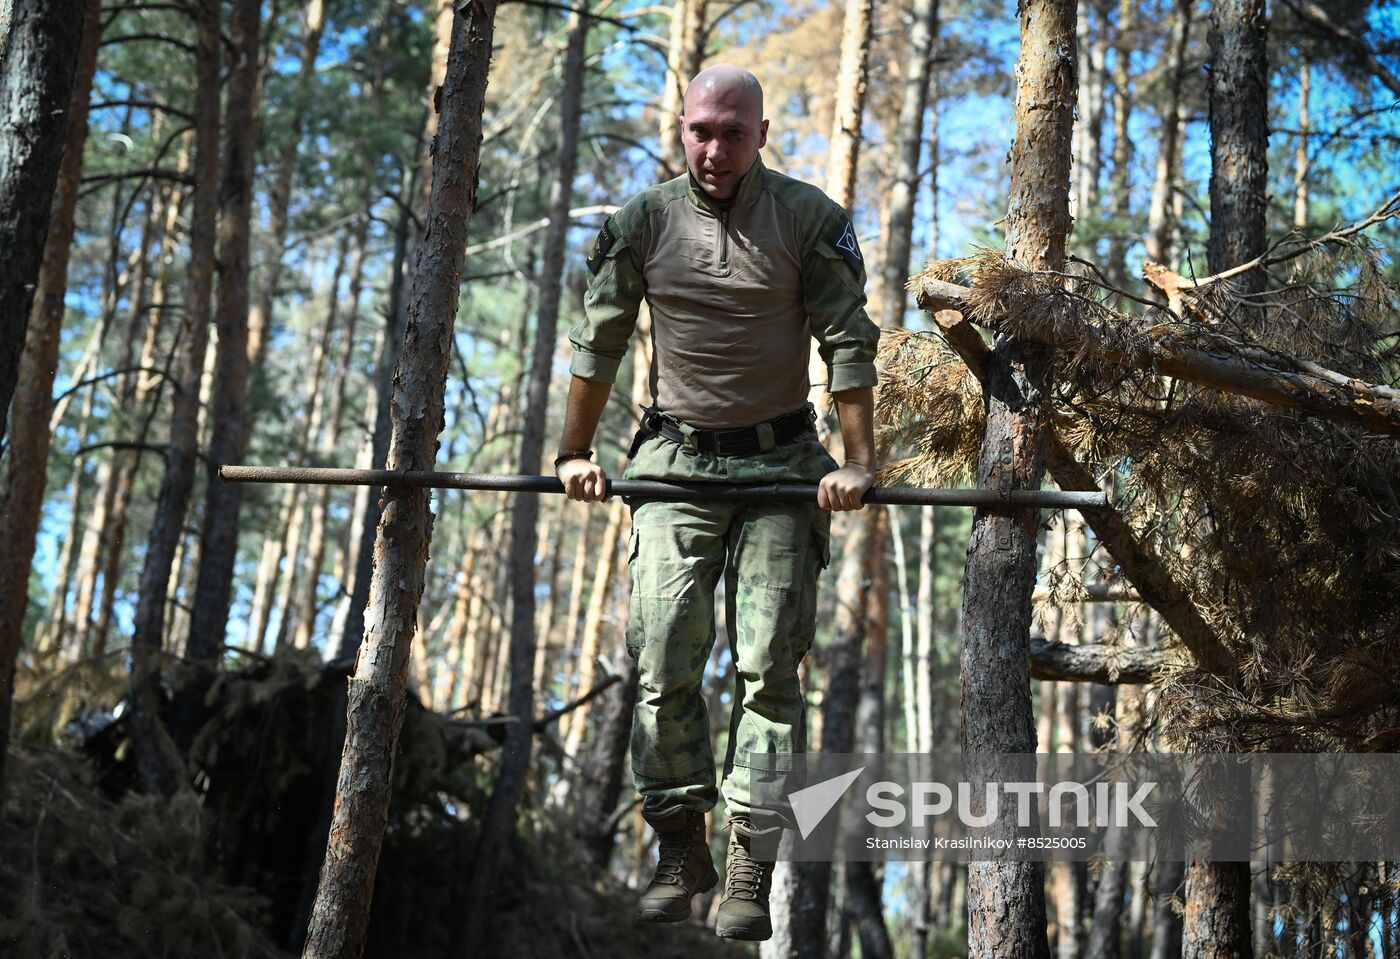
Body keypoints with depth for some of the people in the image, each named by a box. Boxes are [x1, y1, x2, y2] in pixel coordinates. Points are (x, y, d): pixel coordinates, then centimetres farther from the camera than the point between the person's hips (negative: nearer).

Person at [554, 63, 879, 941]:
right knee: (664, 661, -5)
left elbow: (848, 343, -3)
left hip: (781, 463, -2)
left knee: (768, 665, -6)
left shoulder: (810, 219, -3)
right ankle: (681, 849, 6)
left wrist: (859, 460, -10)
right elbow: (599, 341, 10)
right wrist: (576, 451, 11)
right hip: (675, 462, 2)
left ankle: (751, 872, -4)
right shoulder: (643, 221, 3)